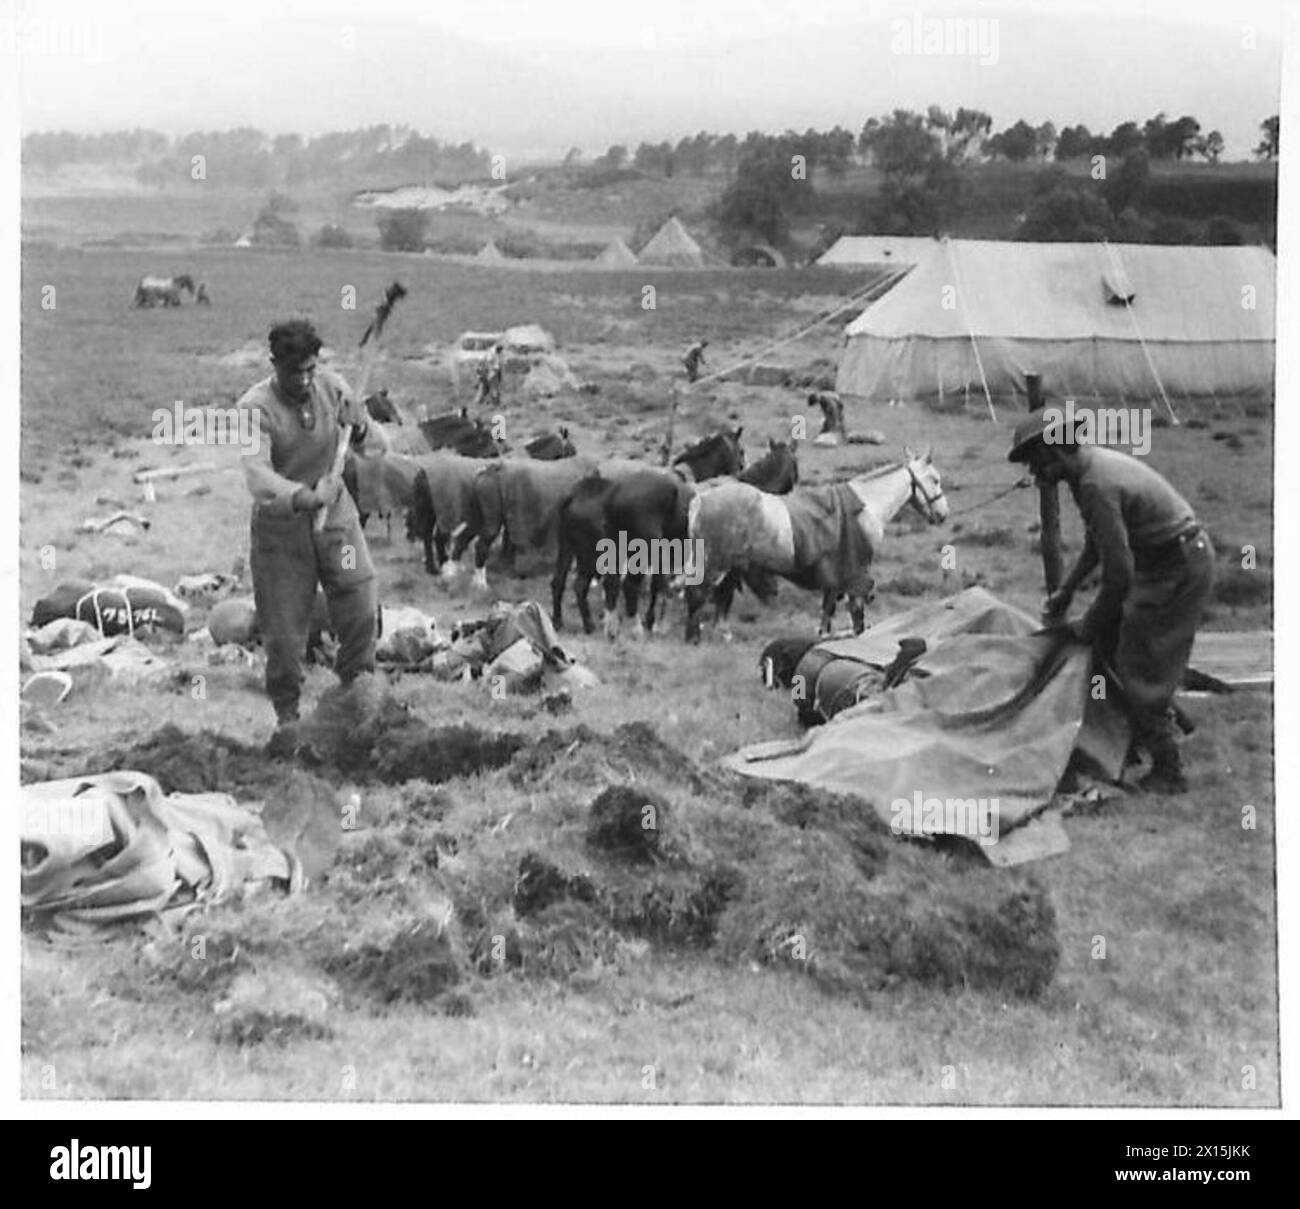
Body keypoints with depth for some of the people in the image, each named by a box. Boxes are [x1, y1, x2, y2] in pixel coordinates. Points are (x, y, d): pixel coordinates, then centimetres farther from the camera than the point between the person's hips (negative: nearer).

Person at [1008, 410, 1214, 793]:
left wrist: (1088, 626, -13)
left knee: (1140, 669, -3)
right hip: (1167, 557, 10)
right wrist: (1066, 590, 20)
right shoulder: (1089, 464, 4)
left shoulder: (1097, 486, -28)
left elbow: (1119, 574, -27)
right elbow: (1099, 539, 20)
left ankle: (1168, 773, 6)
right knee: (1112, 640, 18)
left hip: (1178, 569, -10)